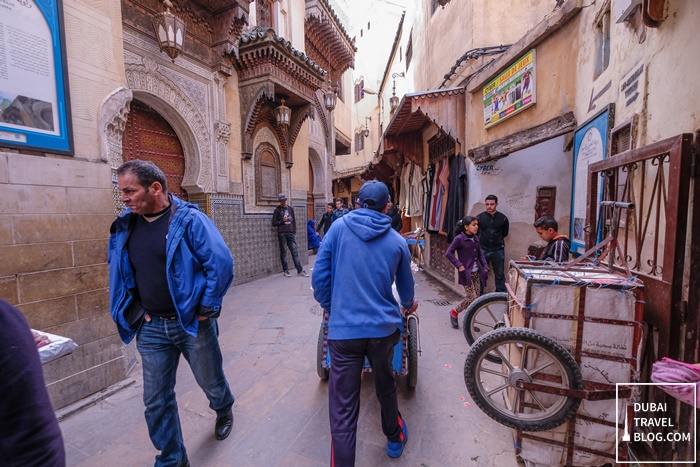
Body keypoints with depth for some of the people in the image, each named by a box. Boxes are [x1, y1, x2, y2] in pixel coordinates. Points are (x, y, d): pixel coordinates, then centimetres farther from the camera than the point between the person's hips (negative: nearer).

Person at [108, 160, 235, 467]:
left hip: (192, 324, -4)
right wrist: (131, 311, 6)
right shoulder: (126, 226, 3)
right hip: (150, 327, 5)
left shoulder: (189, 220, -16)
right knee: (156, 401, 14)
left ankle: (224, 411, 52)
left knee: (211, 383, 18)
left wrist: (206, 309, -17)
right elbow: (118, 273, 16)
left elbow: (221, 264, -20)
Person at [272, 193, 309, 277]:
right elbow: (274, 223, 2)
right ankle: (286, 270, 13)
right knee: (283, 253, 4)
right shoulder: (277, 210, 4)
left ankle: (300, 270, 2)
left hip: (291, 233, 3)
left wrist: (294, 231, 8)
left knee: (294, 252, 1)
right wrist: (282, 221, -12)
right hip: (282, 234, -2)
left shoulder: (290, 209, 13)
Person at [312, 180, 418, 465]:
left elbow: (319, 276, -5)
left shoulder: (338, 228, -5)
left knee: (343, 410, 8)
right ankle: (394, 438, 53)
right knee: (385, 385, 28)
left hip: (343, 329, -2)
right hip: (383, 328, 3)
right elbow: (406, 286, 15)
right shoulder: (397, 241, 0)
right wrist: (408, 305, 37)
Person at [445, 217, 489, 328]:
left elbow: (480, 254, 17)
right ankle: (454, 312, 16)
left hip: (476, 272, 7)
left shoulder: (475, 238, 8)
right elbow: (448, 253, -14)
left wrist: (485, 267, 6)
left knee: (477, 297, 7)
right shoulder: (459, 238, -12)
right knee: (471, 297, -8)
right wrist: (459, 265, -18)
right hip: (466, 273, -7)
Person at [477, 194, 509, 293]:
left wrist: (496, 238, 8)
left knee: (499, 274, 10)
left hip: (498, 250, 1)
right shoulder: (480, 217, -3)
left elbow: (505, 233, 12)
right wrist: (483, 238, 7)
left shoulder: (503, 218, 0)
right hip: (483, 249, -1)